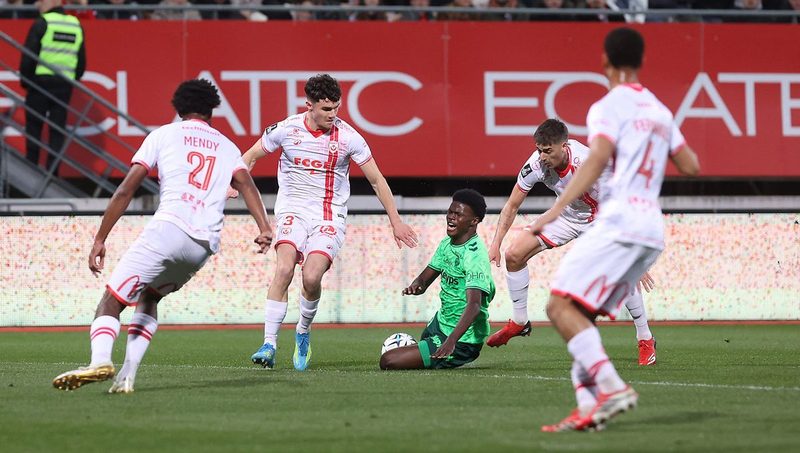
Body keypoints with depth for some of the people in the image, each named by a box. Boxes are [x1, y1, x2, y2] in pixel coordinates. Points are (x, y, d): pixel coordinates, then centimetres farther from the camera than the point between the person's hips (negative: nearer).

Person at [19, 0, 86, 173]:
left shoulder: (41, 24, -9)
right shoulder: (76, 26, 8)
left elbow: (28, 56, -10)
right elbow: (81, 61, 11)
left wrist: (25, 80, 2)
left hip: (40, 81, -4)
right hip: (64, 85, 4)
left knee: (33, 127, 6)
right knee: (57, 131, 7)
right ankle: (52, 171, 4)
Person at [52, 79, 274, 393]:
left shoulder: (164, 134, 15)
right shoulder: (227, 146, 25)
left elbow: (126, 190, 7)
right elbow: (246, 184, 4)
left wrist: (100, 240, 8)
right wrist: (264, 228, -9)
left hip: (169, 228, -5)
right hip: (206, 245, 5)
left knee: (112, 301, -7)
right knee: (149, 298, 25)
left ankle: (100, 360, -36)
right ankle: (127, 375, 8)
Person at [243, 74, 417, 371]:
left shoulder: (347, 137, -6)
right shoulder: (286, 130, -4)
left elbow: (376, 180, 4)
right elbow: (250, 157, 12)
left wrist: (395, 221, 5)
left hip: (330, 215, 0)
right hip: (293, 209, 0)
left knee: (312, 277, -21)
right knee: (284, 268, -25)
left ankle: (303, 333, 9)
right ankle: (269, 344, -21)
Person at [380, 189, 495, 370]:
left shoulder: (474, 256, -25)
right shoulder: (447, 243, 3)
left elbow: (474, 305, -37)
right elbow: (424, 279, 11)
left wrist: (451, 341, -52)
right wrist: (415, 287, -16)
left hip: (461, 341, -10)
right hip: (440, 322, 10)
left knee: (388, 362, -16)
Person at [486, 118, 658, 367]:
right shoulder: (536, 164, -25)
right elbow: (511, 206, -8)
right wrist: (496, 244, -15)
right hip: (564, 214, 5)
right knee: (514, 255, -7)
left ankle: (645, 339, -4)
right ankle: (519, 322, 14)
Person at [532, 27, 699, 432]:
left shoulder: (609, 107, -3)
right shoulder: (659, 111, 20)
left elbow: (599, 158, -19)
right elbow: (691, 167, 22)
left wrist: (558, 208, -27)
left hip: (618, 223, -8)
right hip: (652, 229, 8)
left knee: (561, 307, -12)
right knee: (579, 315, 11)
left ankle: (613, 388, -26)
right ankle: (589, 406, -2)